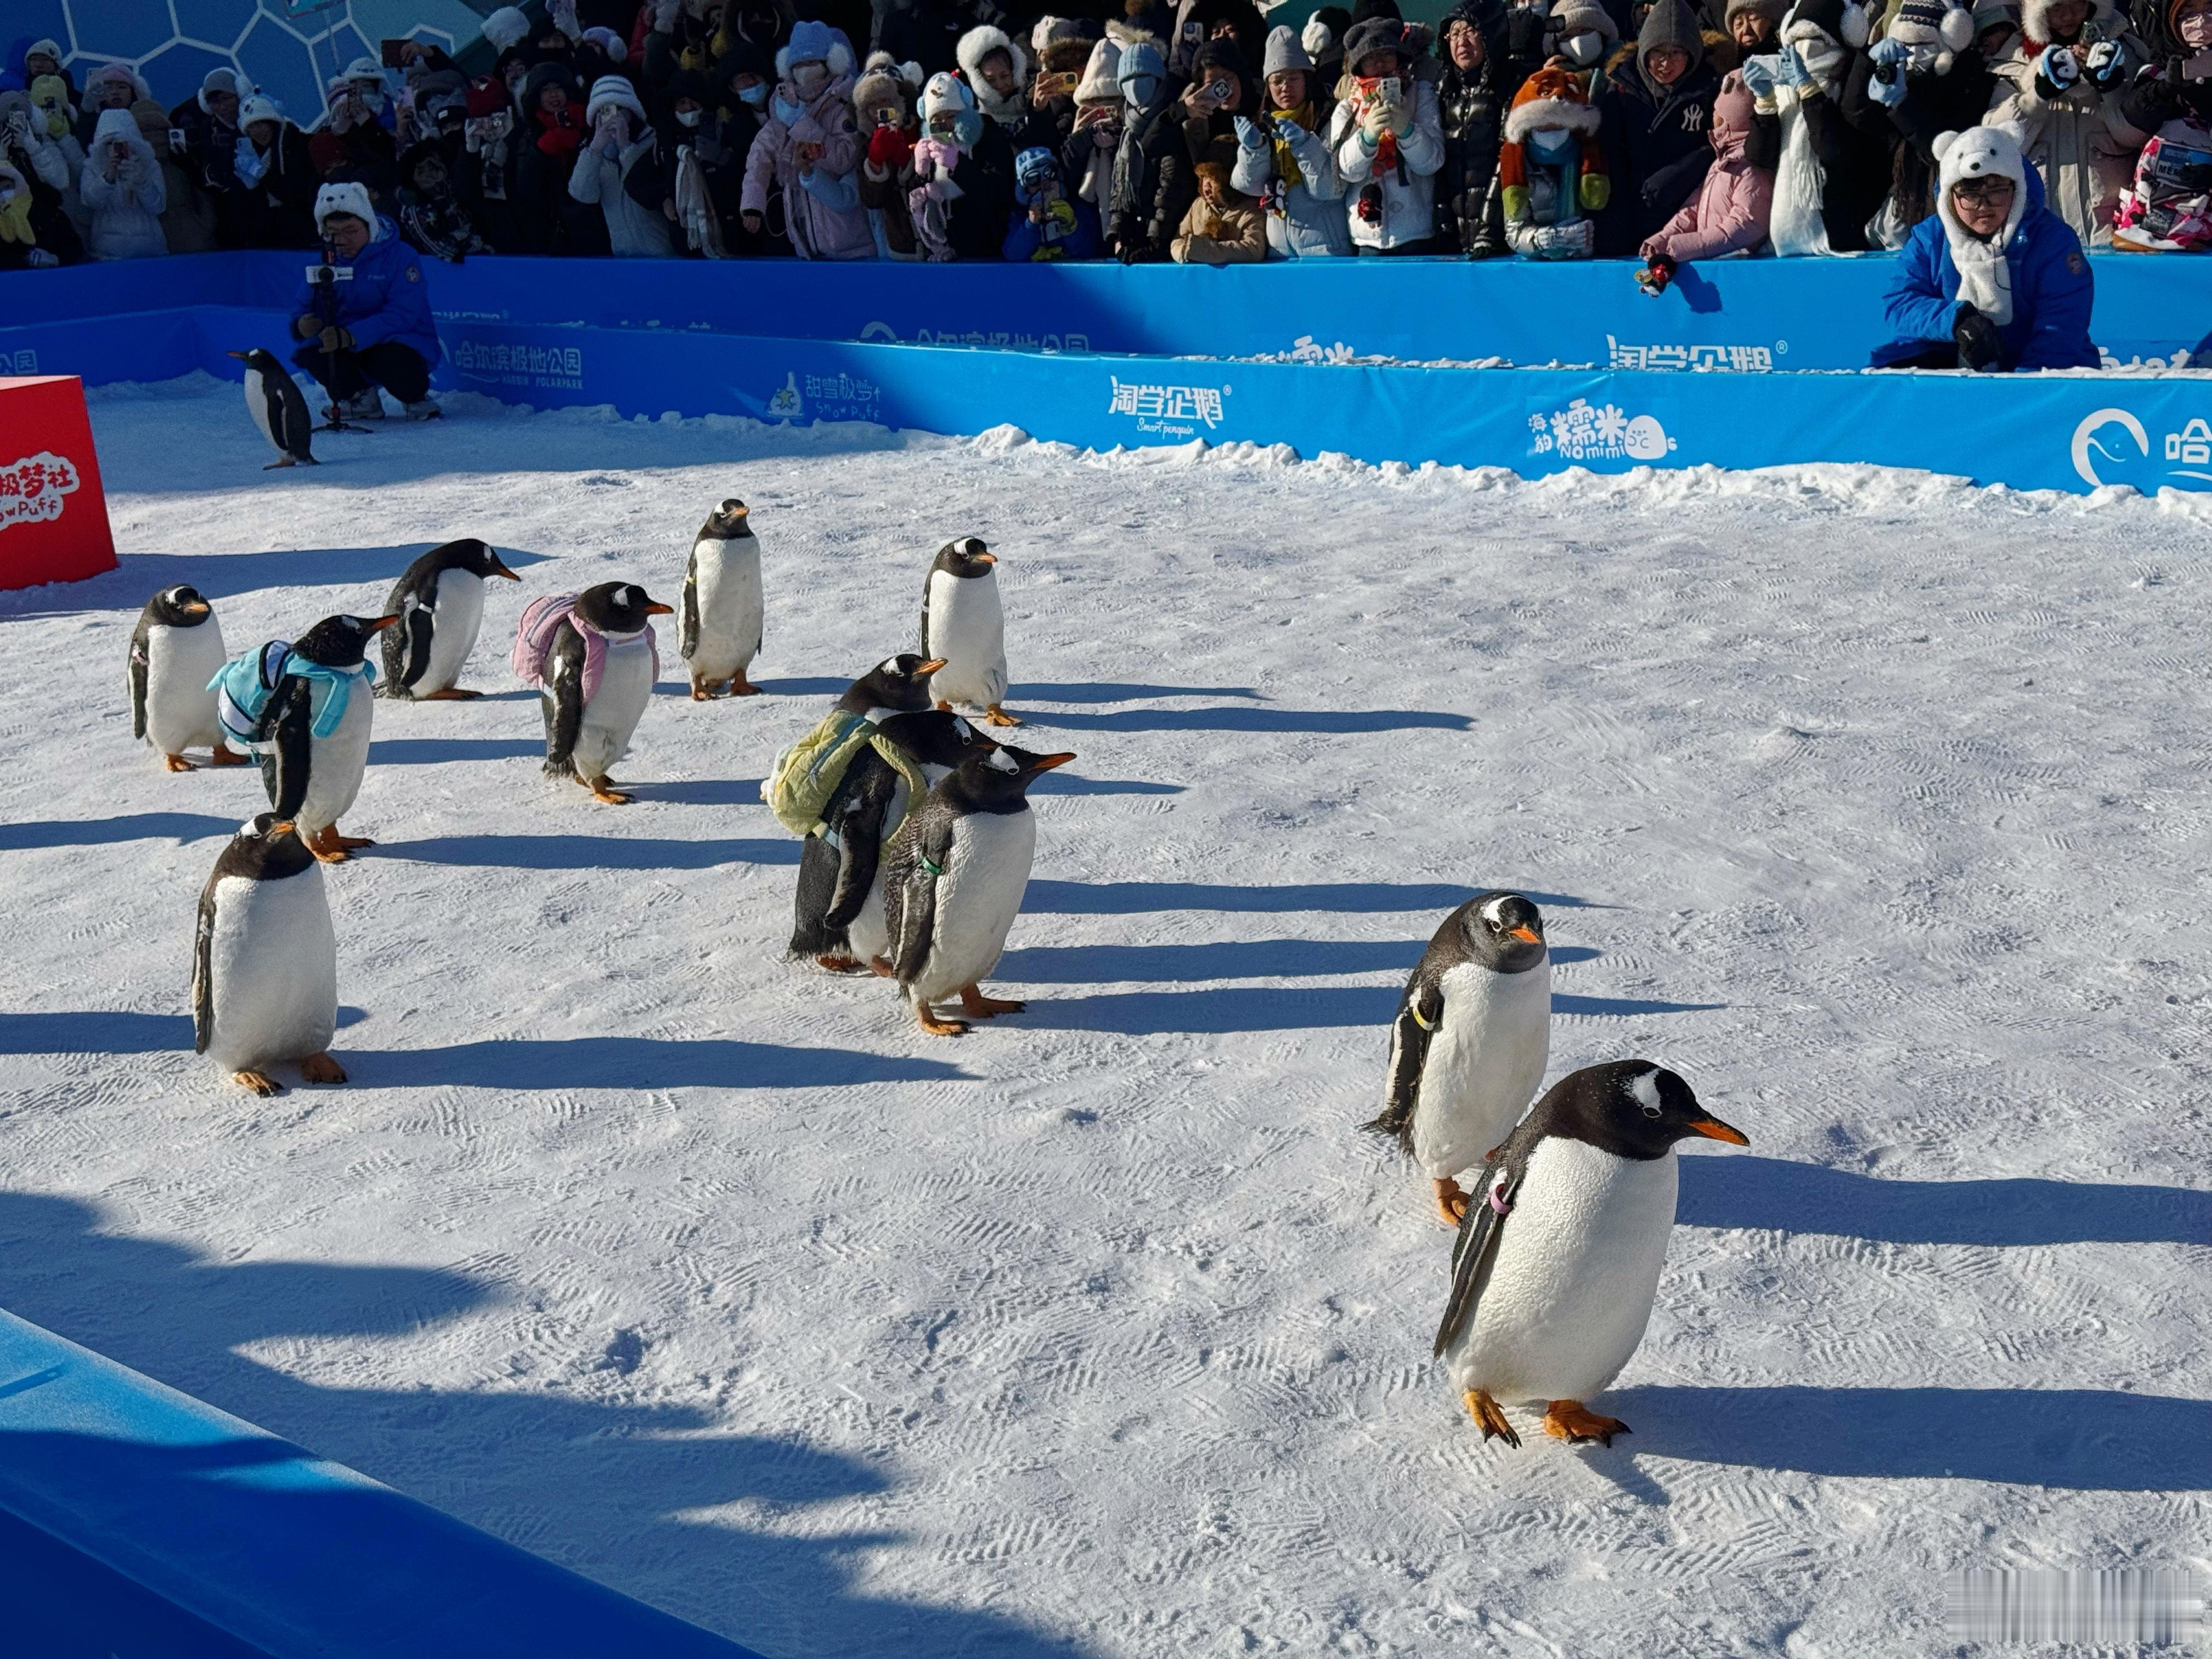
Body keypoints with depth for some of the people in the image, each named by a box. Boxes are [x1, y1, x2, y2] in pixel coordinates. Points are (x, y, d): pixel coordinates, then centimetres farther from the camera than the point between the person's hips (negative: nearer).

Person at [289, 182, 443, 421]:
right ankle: (360, 399, 5)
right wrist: (303, 323, -22)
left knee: (392, 361, -38)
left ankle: (416, 398, -2)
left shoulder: (401, 256, -14)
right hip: (351, 351, 5)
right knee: (309, 354, -22)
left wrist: (351, 336, -35)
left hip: (403, 345, -5)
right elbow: (303, 305, 6)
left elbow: (402, 315, -24)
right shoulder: (328, 260, 4)